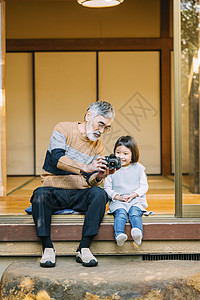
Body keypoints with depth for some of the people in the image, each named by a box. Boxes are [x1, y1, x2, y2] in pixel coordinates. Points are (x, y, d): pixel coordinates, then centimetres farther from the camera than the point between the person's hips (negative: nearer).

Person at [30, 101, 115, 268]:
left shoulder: (99, 148, 9)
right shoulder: (64, 129, -2)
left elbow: (89, 181, 6)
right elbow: (56, 158, -19)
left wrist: (98, 177, -18)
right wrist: (85, 168, -33)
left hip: (80, 195, 3)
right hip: (55, 192, -3)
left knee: (99, 193, -28)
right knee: (40, 194, -35)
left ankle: (84, 248, -26)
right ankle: (47, 248, -23)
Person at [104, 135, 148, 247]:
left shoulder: (138, 168, 10)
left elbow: (144, 186, 8)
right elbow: (107, 188, 7)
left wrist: (133, 195, -10)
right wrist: (118, 197, -10)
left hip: (136, 200, 0)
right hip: (117, 201, 0)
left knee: (135, 213, -30)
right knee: (120, 214, -30)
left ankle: (138, 234, -51)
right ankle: (119, 235, -49)